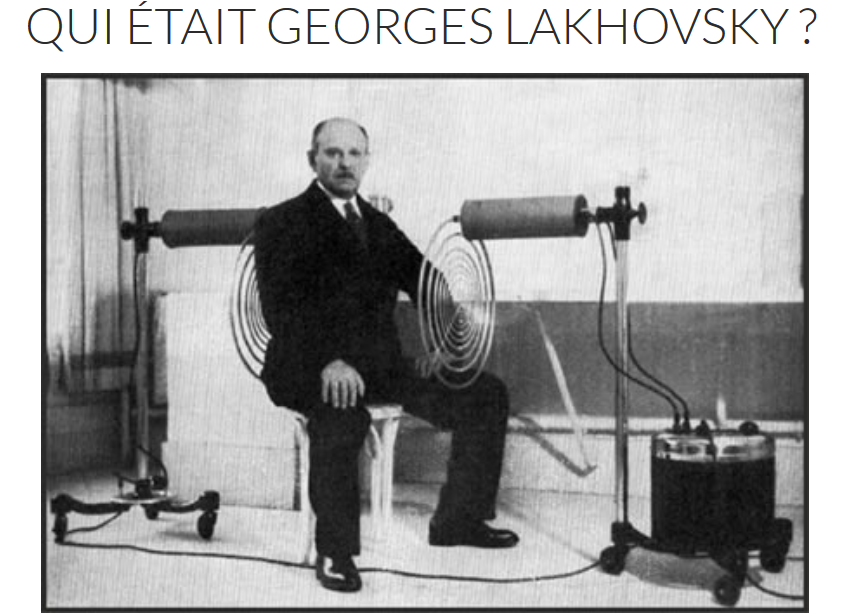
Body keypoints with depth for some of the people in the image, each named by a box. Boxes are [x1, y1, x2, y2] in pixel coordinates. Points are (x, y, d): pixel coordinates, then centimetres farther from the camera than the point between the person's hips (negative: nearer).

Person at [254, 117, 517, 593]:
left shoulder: (379, 225, 18)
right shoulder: (282, 223, -1)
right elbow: (280, 308, -14)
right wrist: (329, 360, -30)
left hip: (380, 362, 6)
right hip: (309, 369, -6)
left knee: (486, 394, -5)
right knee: (343, 414, -39)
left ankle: (457, 519, 9)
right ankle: (334, 550, -20)